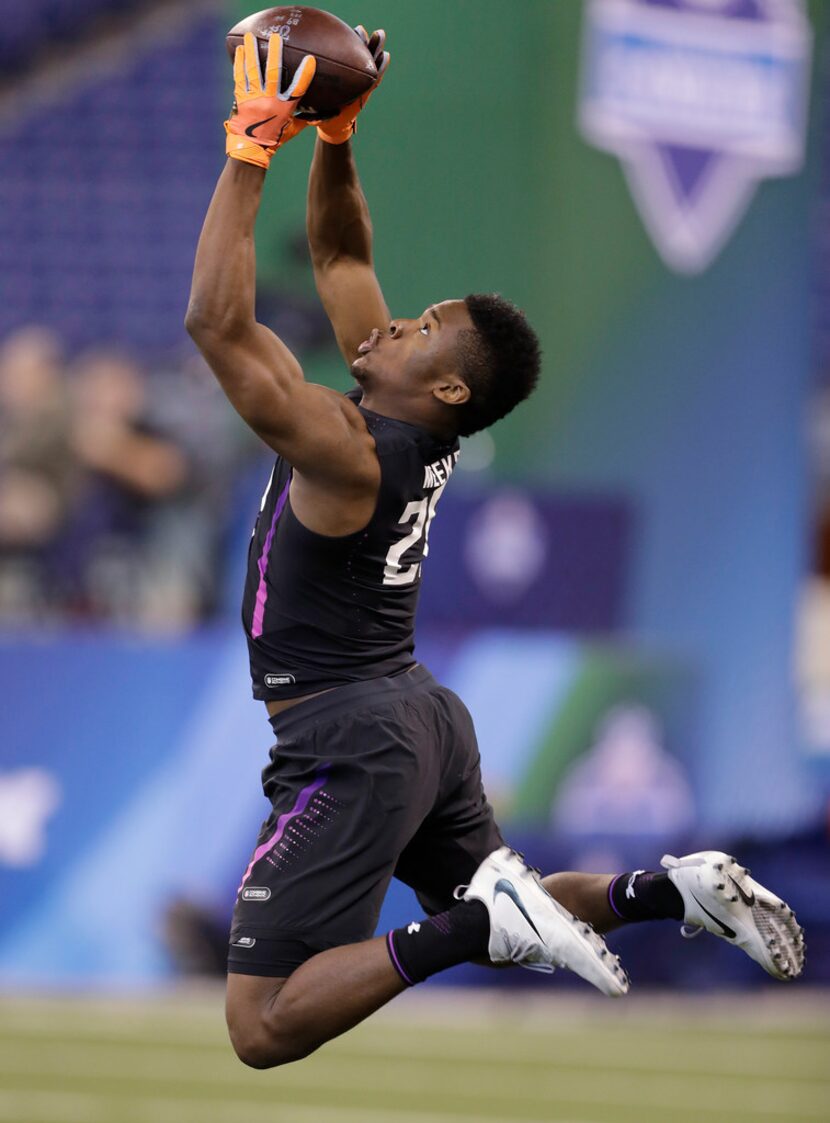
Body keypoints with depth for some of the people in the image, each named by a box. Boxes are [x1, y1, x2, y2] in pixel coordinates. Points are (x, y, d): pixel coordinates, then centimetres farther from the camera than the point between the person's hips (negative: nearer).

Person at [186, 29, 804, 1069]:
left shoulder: (344, 448, -20)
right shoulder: (411, 429, 5)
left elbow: (218, 322, -27)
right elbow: (341, 256, 15)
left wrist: (250, 149, -23)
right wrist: (333, 137, 6)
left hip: (349, 744, -10)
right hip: (423, 714, 10)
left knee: (264, 1027, -16)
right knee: (498, 906, 32)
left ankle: (476, 927, -23)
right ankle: (674, 890, 12)